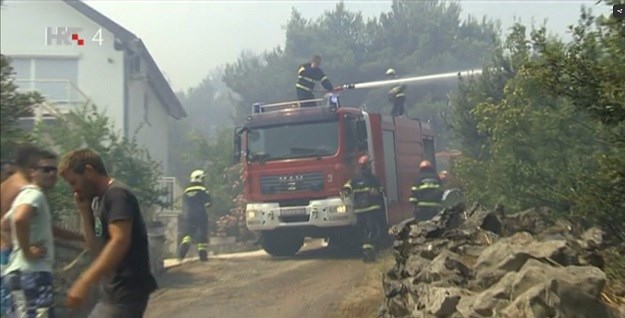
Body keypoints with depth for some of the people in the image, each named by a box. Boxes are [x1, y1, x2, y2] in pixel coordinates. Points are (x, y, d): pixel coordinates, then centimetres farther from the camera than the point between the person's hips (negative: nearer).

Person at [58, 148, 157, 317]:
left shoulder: (117, 194, -14)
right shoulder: (99, 200, 16)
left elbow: (120, 242, -26)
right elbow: (97, 250, 15)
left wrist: (84, 282, -31)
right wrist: (85, 212, 5)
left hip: (127, 292, -10)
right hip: (114, 292, 10)